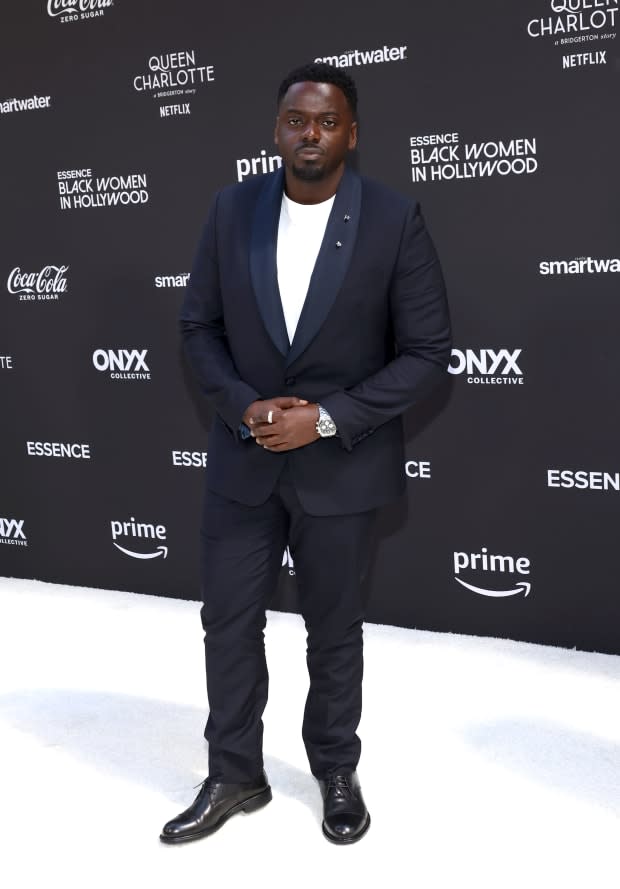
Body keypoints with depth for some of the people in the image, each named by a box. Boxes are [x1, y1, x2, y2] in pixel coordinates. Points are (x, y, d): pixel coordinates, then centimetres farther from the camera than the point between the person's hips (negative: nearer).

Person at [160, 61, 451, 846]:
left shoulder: (396, 221, -11)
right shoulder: (233, 209, -1)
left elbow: (427, 353, -10)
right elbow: (199, 324, 4)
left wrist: (327, 418, -18)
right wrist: (242, 406, -12)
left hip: (341, 464, -2)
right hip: (243, 456, 3)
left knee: (334, 629, 14)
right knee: (228, 621, 9)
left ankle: (337, 771, 37)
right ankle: (234, 776, 30)